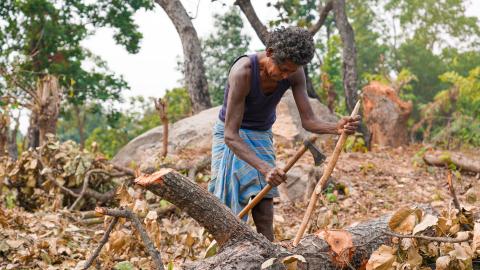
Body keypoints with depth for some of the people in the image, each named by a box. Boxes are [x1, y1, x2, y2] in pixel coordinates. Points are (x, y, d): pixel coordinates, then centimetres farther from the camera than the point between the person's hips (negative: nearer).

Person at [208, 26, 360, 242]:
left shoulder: (295, 73, -17)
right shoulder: (243, 71, -34)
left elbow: (308, 121, -17)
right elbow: (230, 135, -36)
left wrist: (336, 128, -39)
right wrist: (264, 168, -48)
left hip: (262, 136, 4)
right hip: (232, 139, -4)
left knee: (264, 211, -8)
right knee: (229, 215, -10)